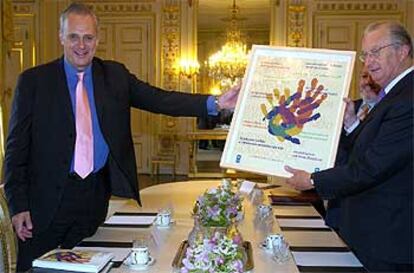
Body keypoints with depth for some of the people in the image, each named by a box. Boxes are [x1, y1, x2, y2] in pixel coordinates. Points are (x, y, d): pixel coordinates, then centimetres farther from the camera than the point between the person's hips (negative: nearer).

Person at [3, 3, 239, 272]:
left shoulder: (115, 75, 5)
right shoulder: (33, 80, -2)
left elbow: (159, 99, -6)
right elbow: (17, 147, -2)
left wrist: (215, 103, -19)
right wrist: (18, 205, -8)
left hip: (97, 193, 2)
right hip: (50, 198, -2)